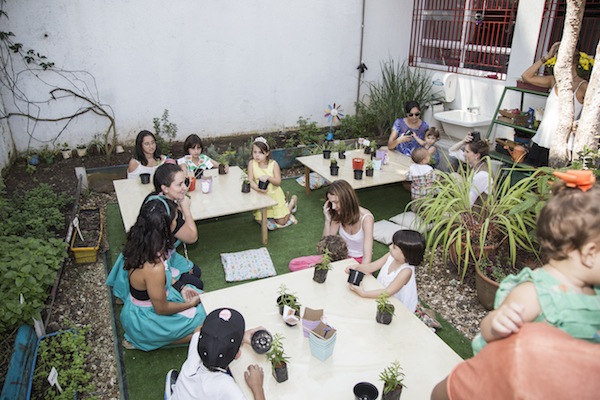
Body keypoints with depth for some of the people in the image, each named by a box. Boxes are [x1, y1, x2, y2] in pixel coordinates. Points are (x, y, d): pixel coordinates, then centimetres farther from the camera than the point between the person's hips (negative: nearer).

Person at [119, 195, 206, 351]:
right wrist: (190, 304, -7)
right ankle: (139, 341, 6)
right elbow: (161, 309, -22)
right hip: (143, 319, -8)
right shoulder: (154, 268, -38)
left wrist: (180, 288, 1)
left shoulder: (140, 244, -13)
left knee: (203, 299, 13)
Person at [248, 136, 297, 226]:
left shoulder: (273, 164, -15)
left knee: (281, 222, 3)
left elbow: (278, 182, -17)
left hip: (274, 195, -2)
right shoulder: (252, 163, -11)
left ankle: (293, 200, 30)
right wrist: (257, 188, -37)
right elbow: (250, 180, -17)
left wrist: (268, 177, -36)